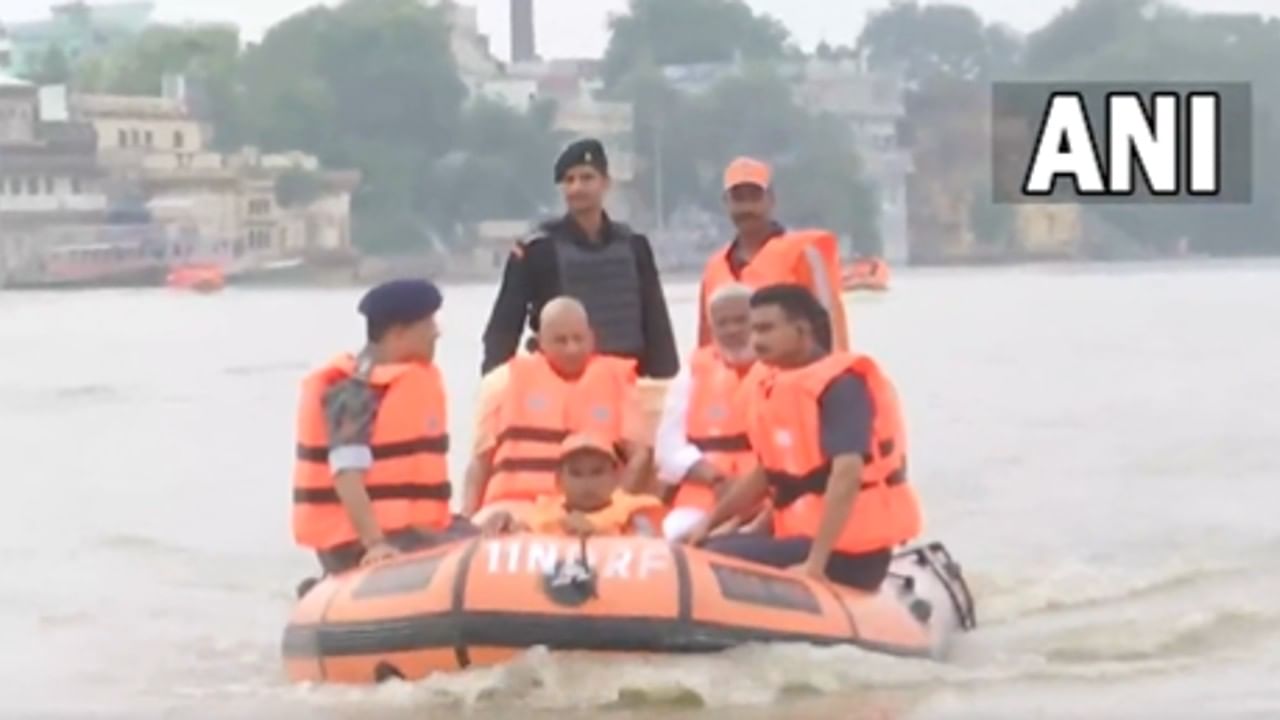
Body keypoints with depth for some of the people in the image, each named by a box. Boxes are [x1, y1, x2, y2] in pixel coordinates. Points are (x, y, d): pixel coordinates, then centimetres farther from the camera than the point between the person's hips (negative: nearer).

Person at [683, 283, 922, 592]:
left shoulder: (840, 386, -16)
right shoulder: (777, 387, 12)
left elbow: (847, 475, -26)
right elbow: (769, 472, 23)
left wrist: (815, 563, -32)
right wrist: (710, 521, 16)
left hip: (850, 552, -10)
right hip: (807, 536, 10)